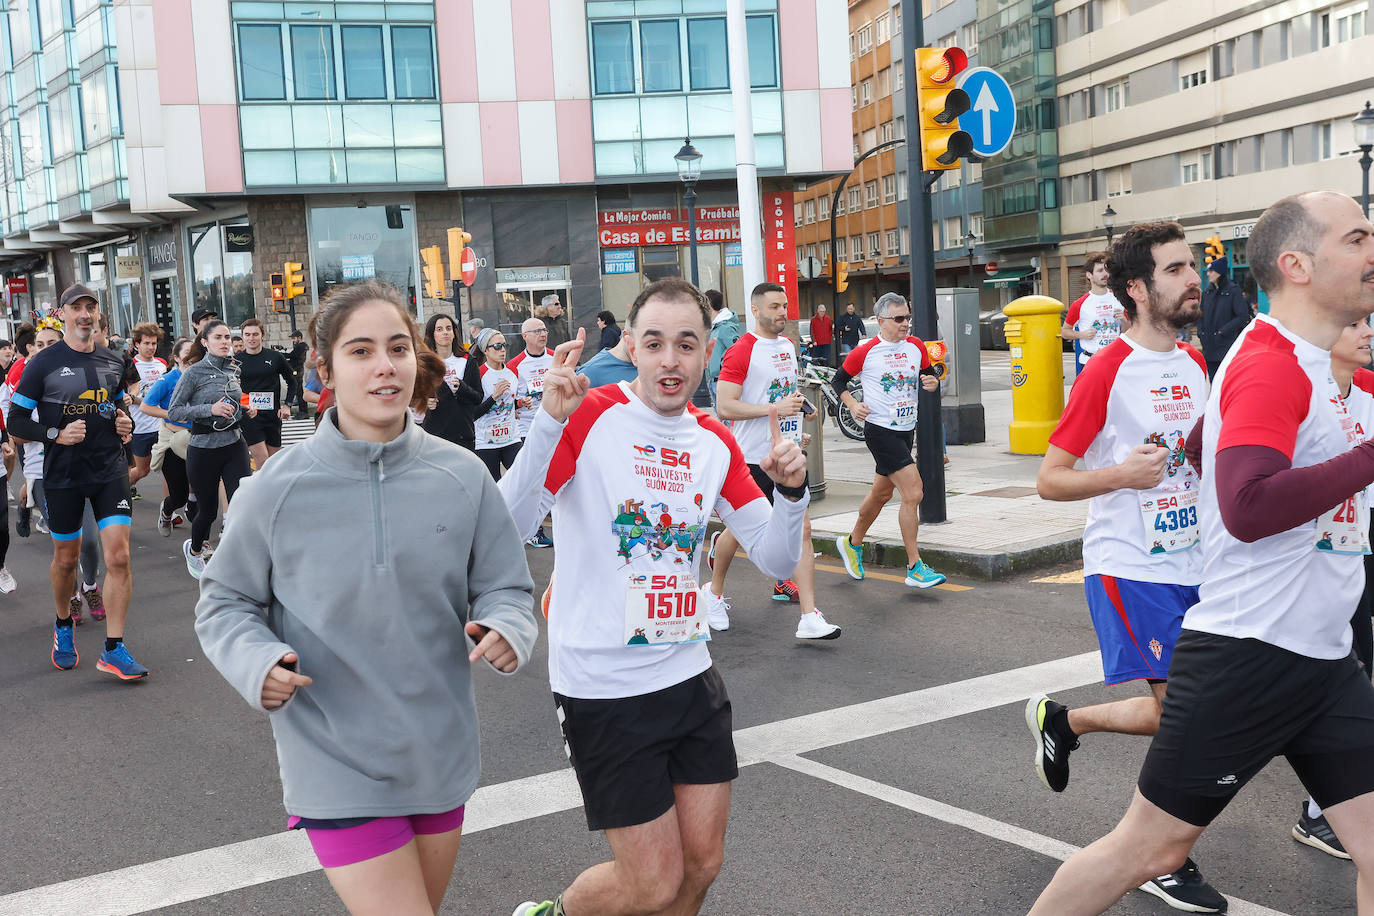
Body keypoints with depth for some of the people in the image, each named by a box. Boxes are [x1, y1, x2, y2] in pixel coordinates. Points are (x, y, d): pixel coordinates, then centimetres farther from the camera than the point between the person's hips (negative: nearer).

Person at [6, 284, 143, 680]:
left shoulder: (113, 362, 6)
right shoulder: (43, 363, -6)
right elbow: (15, 420, -5)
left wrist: (126, 422, 2)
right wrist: (56, 434, -19)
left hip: (110, 470, 2)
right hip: (63, 476, -2)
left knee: (118, 557, -9)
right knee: (66, 558, 13)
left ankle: (114, 650, -3)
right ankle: (63, 625, 41)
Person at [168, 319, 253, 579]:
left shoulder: (233, 370, 8)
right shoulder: (194, 372, -9)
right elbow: (173, 412, -11)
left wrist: (245, 409, 4)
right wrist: (210, 409, -21)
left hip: (234, 444, 4)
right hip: (203, 448, -4)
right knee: (208, 510, 11)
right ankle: (194, 550, 42)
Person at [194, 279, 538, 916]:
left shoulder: (462, 477, -6)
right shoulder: (278, 490, -11)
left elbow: (504, 588, 2)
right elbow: (224, 603, 0)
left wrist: (507, 630, -20)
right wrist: (257, 662, -20)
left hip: (441, 756, 4)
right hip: (337, 767, -3)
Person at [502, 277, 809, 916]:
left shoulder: (716, 443, 5)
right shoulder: (588, 417, -12)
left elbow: (777, 561, 7)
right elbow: (504, 531, -22)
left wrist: (791, 490, -12)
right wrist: (550, 421, -33)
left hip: (691, 678, 6)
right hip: (602, 689, -6)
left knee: (702, 863, 12)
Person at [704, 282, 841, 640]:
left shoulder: (789, 346, 13)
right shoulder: (741, 351, -12)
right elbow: (724, 407, -18)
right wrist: (775, 409, -23)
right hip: (751, 458, -6)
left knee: (801, 530, -5)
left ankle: (809, 618, -7)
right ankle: (714, 592, 36)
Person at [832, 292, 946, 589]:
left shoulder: (916, 347, 4)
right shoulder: (865, 352, -10)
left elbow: (931, 375, 16)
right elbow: (839, 380, 2)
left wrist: (932, 382, -7)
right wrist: (853, 405, -13)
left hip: (907, 429, 7)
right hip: (879, 429, -7)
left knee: (882, 493, 19)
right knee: (912, 492, -15)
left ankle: (852, 543, 42)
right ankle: (915, 568, -8)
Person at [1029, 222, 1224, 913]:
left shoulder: (1196, 366, 9)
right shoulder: (1107, 371, -12)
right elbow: (1049, 480, -12)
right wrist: (1123, 473, -26)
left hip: (1191, 564, 7)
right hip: (1129, 567, -7)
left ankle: (1061, 721, 34)